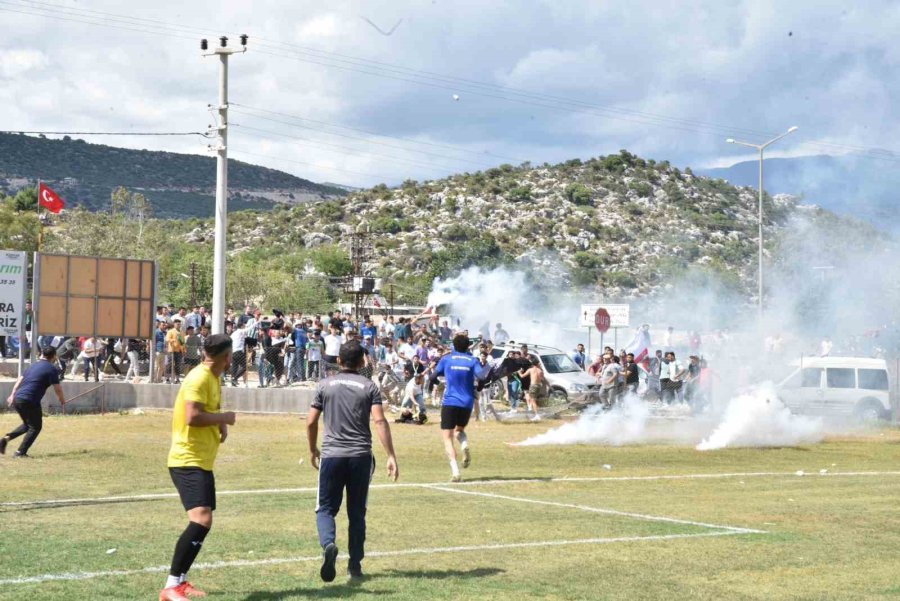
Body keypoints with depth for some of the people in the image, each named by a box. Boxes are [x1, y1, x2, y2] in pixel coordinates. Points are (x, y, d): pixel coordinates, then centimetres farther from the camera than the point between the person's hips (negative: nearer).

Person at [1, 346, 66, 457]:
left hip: (17, 399, 7)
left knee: (28, 424, 24)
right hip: (30, 401, -7)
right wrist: (62, 401, 13)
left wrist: (12, 395, 21)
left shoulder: (33, 366, 19)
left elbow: (19, 380, 19)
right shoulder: (52, 369, -3)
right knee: (35, 427, 7)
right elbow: (57, 389, -4)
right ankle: (20, 452, -4)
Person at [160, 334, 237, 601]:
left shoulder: (214, 378, 13)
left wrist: (222, 423, 5)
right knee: (200, 521, -22)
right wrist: (224, 418, -13)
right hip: (187, 461, -10)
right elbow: (192, 417, -26)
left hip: (202, 462, 10)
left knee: (202, 523, 14)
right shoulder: (199, 378, -17)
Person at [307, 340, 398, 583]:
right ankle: (355, 565, 15)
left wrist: (313, 450, 21)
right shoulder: (369, 386, 3)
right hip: (361, 456, 1)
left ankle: (328, 544, -23)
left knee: (326, 508, 6)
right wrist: (391, 456, -7)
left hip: (331, 455, -1)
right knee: (357, 512, 13)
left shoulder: (325, 385, 4)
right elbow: (380, 421, -7)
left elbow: (311, 422, 5)